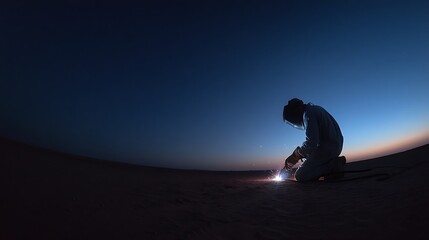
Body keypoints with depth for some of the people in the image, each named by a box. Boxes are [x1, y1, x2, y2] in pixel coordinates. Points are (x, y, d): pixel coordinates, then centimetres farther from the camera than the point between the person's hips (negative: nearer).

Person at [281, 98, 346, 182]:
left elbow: (311, 143, -23)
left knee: (300, 176, -8)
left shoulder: (308, 114, -13)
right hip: (336, 145, 10)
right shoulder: (315, 109, 17)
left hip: (327, 148, -10)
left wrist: (295, 156, -8)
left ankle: (334, 165, -10)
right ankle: (333, 164, 10)